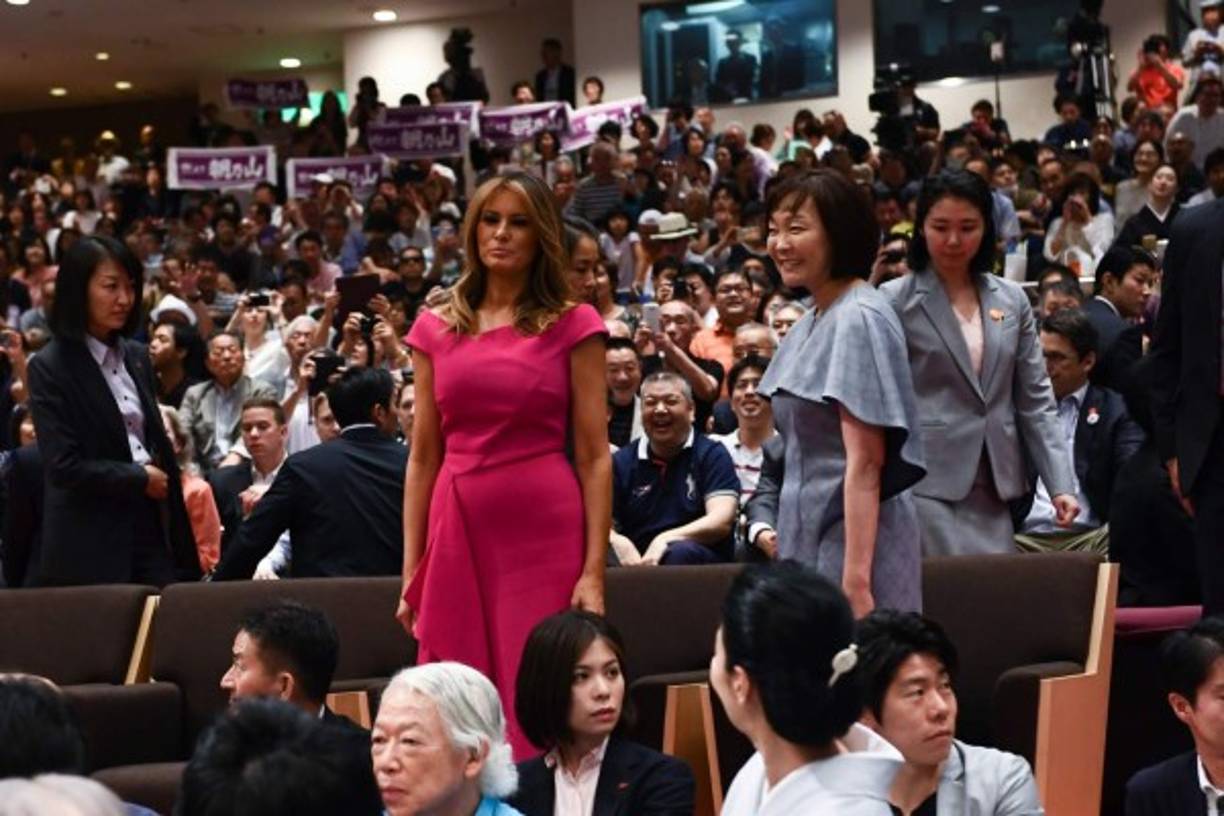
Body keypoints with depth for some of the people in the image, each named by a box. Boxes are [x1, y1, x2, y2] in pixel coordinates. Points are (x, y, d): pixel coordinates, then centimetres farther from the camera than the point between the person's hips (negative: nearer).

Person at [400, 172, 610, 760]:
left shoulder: (572, 326, 2)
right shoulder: (437, 329, 11)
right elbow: (423, 457, 12)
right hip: (459, 533, 3)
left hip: (545, 532, -3)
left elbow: (593, 457, -1)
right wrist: (411, 572, 7)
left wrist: (594, 571, -9)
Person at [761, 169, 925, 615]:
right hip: (811, 543, 9)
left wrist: (856, 581, -22)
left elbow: (865, 463, -19)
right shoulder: (810, 324, 15)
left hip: (853, 541, -9)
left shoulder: (858, 320, -13)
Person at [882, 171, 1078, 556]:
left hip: (992, 489, 5)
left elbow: (1035, 401, 13)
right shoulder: (896, 301, 0)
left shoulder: (1011, 300, 13)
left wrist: (1061, 484, 4)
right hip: (927, 486, -5)